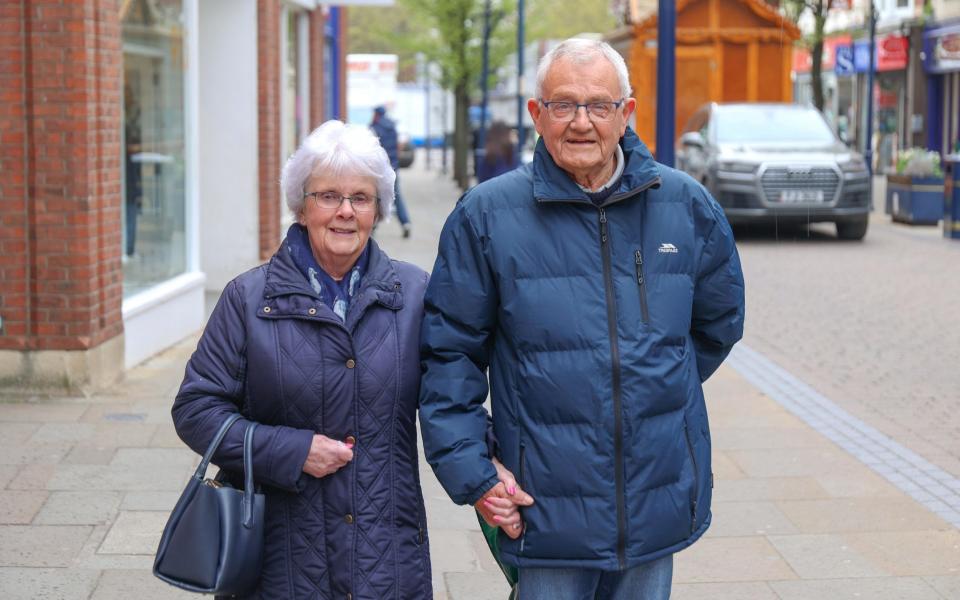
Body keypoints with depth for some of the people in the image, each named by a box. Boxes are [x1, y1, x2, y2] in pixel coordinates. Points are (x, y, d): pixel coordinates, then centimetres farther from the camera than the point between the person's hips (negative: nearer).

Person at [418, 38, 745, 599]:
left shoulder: (687, 206, 2)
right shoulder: (486, 215, -5)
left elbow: (718, 324, 18)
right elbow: (449, 352, -2)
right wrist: (472, 475, -7)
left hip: (661, 505, 3)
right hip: (548, 509, -3)